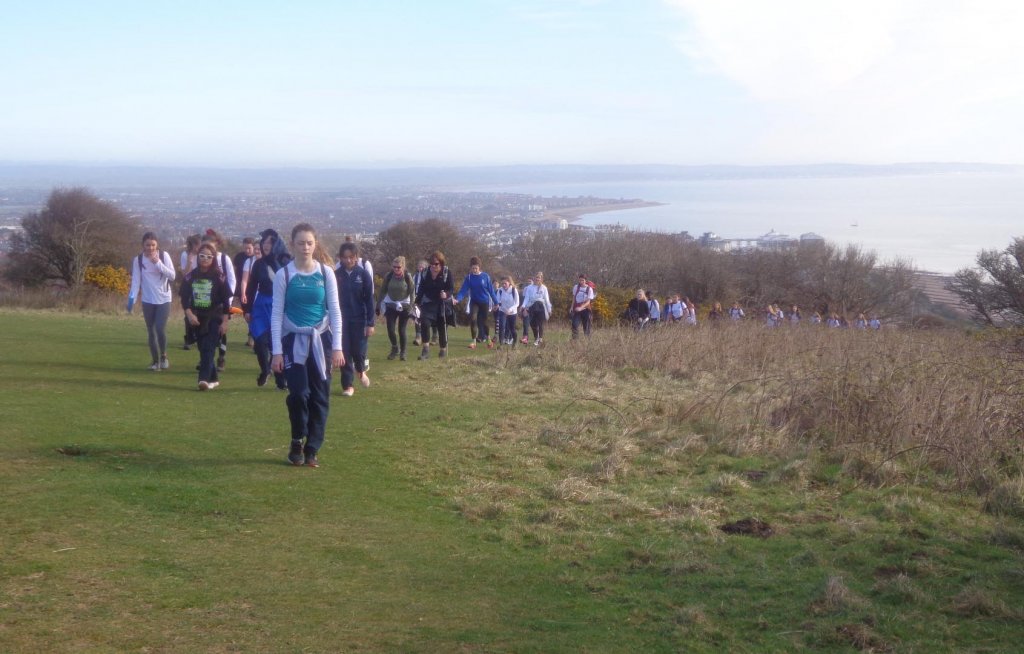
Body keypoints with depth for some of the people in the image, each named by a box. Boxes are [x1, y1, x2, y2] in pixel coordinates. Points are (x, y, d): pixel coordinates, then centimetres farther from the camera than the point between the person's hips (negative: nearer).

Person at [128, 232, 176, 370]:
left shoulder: (164, 255, -5)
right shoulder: (138, 260, -2)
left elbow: (172, 276, -9)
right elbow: (136, 281, -5)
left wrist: (158, 263, -19)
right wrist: (132, 298, -18)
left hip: (164, 299, -2)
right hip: (147, 301, 2)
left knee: (160, 329, -14)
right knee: (151, 332, 6)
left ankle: (163, 356, 9)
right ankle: (156, 361, 18)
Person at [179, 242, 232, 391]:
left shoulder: (218, 276, -4)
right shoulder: (191, 276, 5)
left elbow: (226, 300, -4)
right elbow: (184, 298, 4)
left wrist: (225, 322, -8)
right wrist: (189, 314, -12)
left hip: (214, 319, -4)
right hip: (197, 320, 4)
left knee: (208, 349, -14)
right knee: (203, 350, 8)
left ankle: (204, 379, -21)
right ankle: (213, 379, 21)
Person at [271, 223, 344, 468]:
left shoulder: (326, 273, 0)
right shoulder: (283, 275, -3)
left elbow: (335, 311, 2)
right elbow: (276, 314, -2)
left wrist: (337, 347, -5)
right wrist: (276, 351, -7)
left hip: (320, 340, 2)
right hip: (293, 341, -2)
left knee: (320, 397, 2)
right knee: (299, 393, -14)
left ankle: (312, 449, 13)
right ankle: (297, 443, 7)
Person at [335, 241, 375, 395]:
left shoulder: (363, 274, -3)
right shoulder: (336, 275, 0)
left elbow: (369, 300, -3)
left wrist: (370, 323, -6)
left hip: (359, 319, -1)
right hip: (341, 319, 1)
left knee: (359, 350, 0)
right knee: (344, 352, 0)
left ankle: (360, 370, 33)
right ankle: (347, 385, 10)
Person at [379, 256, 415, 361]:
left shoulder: (408, 277, -12)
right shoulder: (388, 276, -8)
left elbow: (412, 293, -7)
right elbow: (383, 291, -1)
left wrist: (411, 308, -13)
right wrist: (378, 306, -4)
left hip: (404, 306, -2)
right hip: (391, 305, 2)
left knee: (402, 330, -2)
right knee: (390, 329, -6)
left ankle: (402, 352, 15)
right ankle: (395, 348, 19)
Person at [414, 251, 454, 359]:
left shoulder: (446, 273, -8)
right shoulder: (426, 273, 0)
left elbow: (451, 288, -11)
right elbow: (421, 288, 7)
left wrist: (447, 294, -33)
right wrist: (418, 302, 4)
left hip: (443, 305, -2)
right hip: (429, 303, 2)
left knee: (442, 327, 7)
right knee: (424, 323, -21)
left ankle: (443, 350, 29)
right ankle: (426, 349, -19)